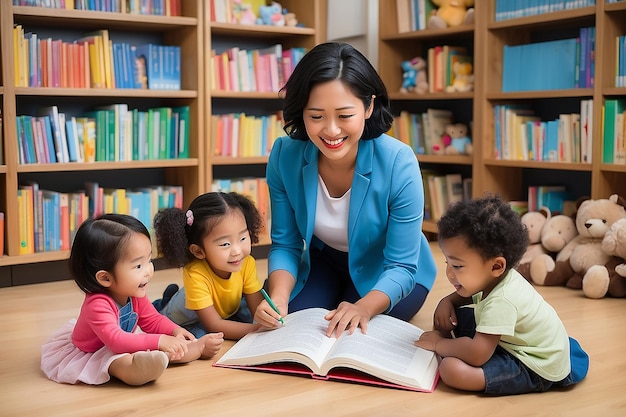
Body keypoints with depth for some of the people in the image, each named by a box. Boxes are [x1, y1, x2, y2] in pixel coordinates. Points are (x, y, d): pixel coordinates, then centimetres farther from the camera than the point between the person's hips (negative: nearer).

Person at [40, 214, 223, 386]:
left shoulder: (135, 296, -9)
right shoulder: (98, 304, -38)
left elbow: (153, 320, 4)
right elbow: (116, 340, -47)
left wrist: (175, 331, -16)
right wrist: (159, 341, -50)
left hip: (124, 347, 10)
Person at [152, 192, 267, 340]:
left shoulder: (247, 263, -26)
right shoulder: (195, 275, -39)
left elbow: (258, 307, -21)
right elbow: (214, 325, -37)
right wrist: (258, 329, -47)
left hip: (229, 312, 5)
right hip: (185, 320, -5)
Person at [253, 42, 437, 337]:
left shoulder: (399, 163, -32)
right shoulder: (284, 156, -22)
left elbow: (400, 266, -27)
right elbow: (285, 244, -13)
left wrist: (363, 308, -47)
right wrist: (278, 298, -33)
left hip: (385, 275, -3)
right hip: (323, 262, 3)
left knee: (355, 333, -23)